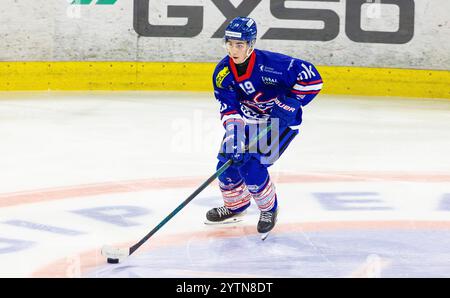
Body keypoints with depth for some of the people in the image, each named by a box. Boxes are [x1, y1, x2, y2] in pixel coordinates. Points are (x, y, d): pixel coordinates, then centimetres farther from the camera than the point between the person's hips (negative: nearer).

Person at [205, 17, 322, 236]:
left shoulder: (271, 64, -29)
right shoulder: (222, 72, -14)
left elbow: (310, 76, -26)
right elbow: (228, 108, -17)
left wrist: (291, 103, -29)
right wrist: (234, 134, -33)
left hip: (280, 121, -5)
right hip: (246, 120, 6)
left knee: (252, 168, -18)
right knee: (227, 164, -3)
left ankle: (269, 209, 10)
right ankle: (235, 207, 27)